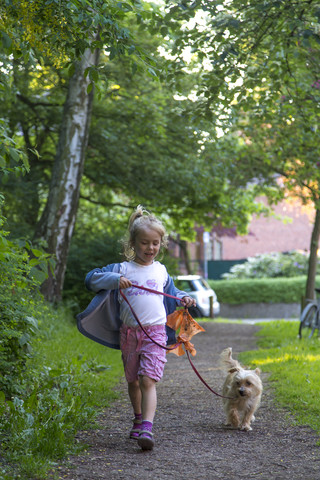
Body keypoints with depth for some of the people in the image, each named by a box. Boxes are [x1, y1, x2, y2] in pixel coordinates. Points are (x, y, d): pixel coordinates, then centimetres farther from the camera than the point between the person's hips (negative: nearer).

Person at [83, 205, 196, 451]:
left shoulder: (161, 270, 11)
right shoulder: (122, 269, 2)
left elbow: (171, 291, 29)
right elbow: (92, 278, -6)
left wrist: (183, 298, 10)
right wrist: (115, 279, -20)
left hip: (155, 332, -1)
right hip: (129, 332, 1)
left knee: (148, 380, -14)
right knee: (133, 381, 15)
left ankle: (147, 428, -23)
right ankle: (138, 419, 36)